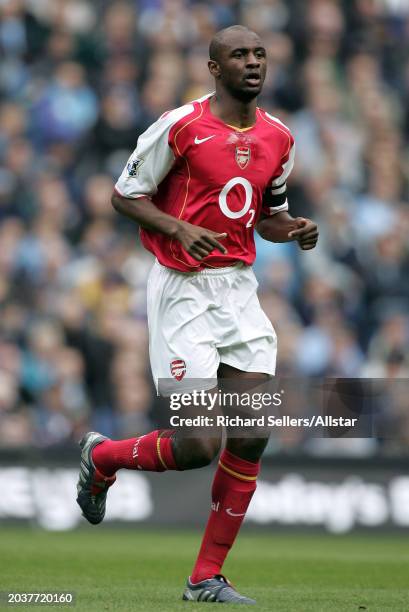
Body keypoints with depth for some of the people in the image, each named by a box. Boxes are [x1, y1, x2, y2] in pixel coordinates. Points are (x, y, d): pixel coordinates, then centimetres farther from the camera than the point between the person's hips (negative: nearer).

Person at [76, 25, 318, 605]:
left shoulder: (278, 139, 8)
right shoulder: (181, 127, -11)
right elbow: (125, 195, -4)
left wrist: (296, 229, 0)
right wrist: (181, 229, -19)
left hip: (240, 290, 6)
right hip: (183, 291, -6)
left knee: (251, 439, -3)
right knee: (198, 446, -11)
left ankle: (207, 578, 8)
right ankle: (100, 457, 20)